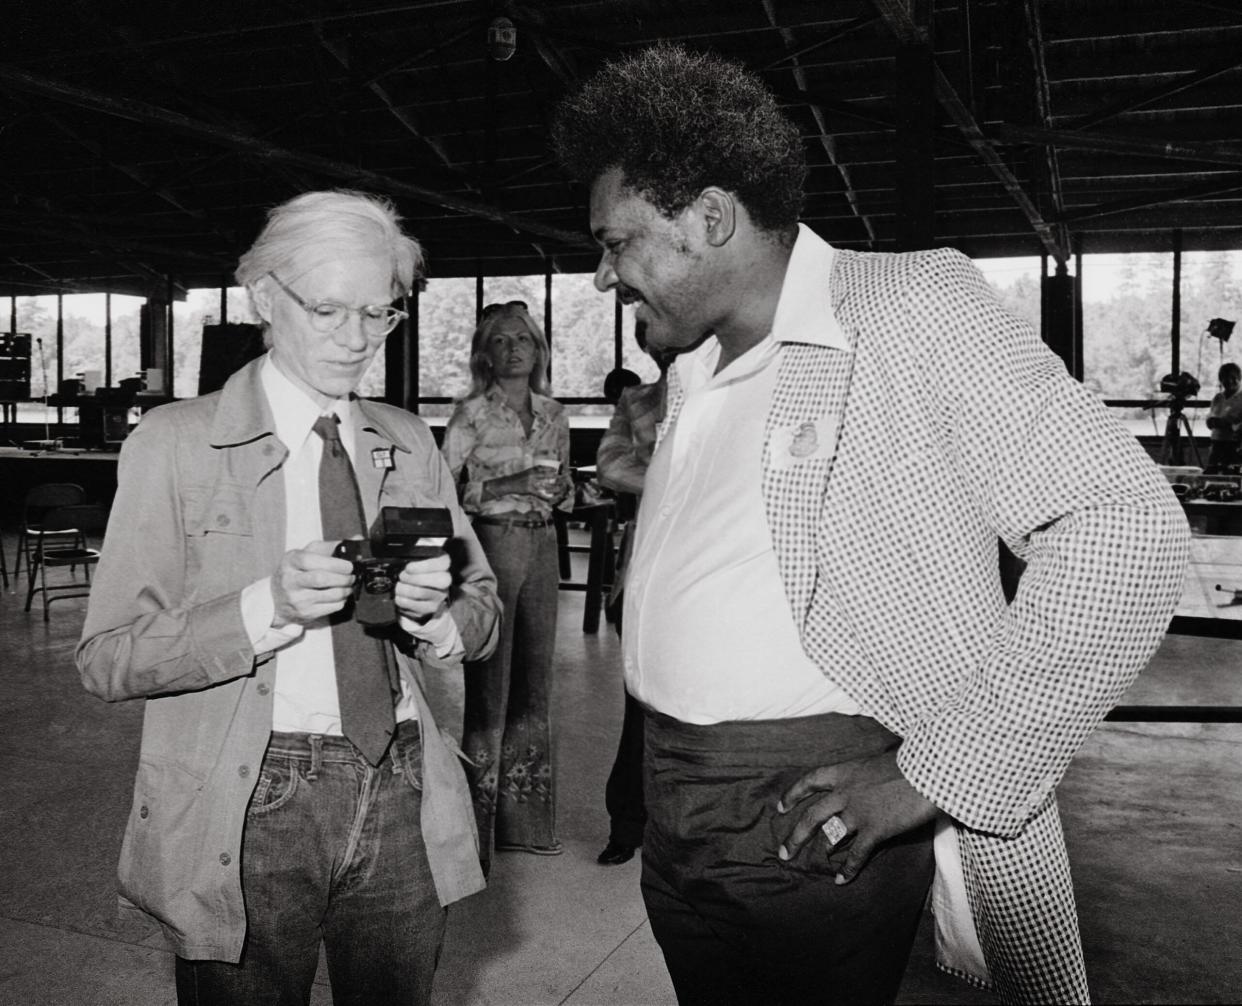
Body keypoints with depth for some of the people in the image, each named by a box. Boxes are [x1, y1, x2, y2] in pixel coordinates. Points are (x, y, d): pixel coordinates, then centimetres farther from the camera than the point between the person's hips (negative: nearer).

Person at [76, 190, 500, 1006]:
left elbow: (486, 617, 8)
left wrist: (433, 607, -14)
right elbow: (108, 660, -9)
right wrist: (266, 606, -23)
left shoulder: (411, 443, 8)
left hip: (406, 803, 4)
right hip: (252, 809, -3)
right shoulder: (176, 443, -4)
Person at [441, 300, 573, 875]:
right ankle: (478, 821, 8)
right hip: (491, 545, -5)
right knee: (488, 682, -4)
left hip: (542, 547, 6)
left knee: (534, 681, 10)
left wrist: (556, 489, -2)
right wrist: (505, 487, -17)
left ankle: (524, 817, 22)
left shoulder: (553, 414, 12)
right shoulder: (472, 412, -3)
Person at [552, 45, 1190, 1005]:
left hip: (813, 828, -6)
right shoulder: (693, 378, 13)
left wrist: (941, 773, -18)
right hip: (671, 818, 7)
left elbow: (1128, 526, -16)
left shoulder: (913, 304, -10)